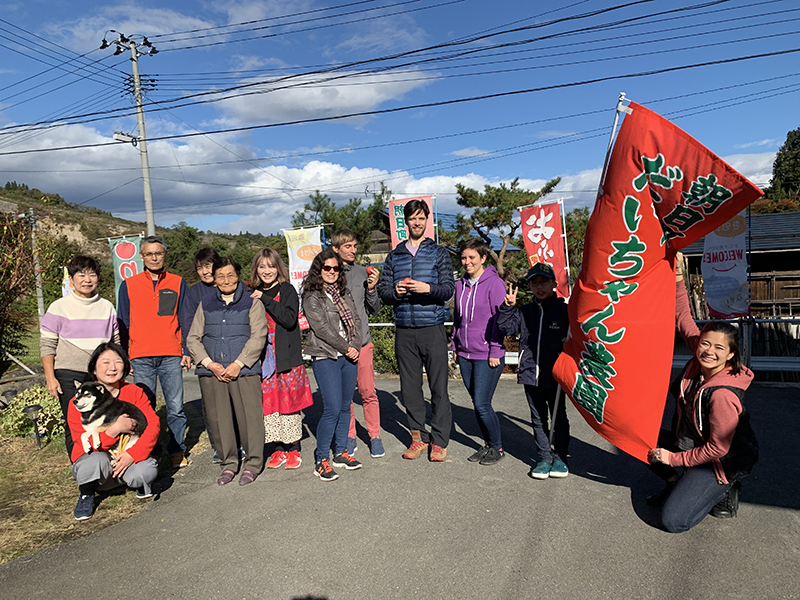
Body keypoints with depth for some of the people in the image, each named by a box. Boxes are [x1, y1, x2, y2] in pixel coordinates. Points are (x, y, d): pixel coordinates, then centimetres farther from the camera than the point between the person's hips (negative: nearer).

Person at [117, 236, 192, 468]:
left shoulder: (178, 283, 8)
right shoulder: (128, 285, 8)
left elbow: (184, 320, 10)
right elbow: (123, 324, 11)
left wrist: (187, 351, 4)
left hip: (171, 356, 0)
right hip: (140, 357, 0)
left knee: (176, 406, 2)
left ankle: (177, 451, 14)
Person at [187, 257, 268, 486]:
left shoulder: (252, 302, 5)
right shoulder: (205, 305, 15)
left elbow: (258, 337, -3)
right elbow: (193, 339, 10)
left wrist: (238, 364, -12)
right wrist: (209, 363, -5)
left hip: (244, 371, -3)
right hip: (211, 372, 3)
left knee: (249, 416, -4)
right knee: (218, 419, 6)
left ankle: (252, 463, 11)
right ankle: (228, 463, 20)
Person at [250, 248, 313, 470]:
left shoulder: (287, 290, -2)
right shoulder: (254, 294, 13)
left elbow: (290, 319, -18)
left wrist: (265, 300, -18)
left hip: (287, 358, -4)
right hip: (264, 358, 4)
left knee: (289, 401, 0)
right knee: (269, 402, 6)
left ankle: (293, 448, 14)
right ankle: (279, 448, 18)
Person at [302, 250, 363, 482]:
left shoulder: (345, 293, 16)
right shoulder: (312, 297, -4)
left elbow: (356, 321, 11)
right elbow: (322, 328, -12)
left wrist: (355, 346, -4)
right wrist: (345, 348, -11)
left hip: (349, 357, 6)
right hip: (325, 358, -6)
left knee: (345, 406, 10)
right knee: (332, 408, -11)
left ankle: (340, 452, 24)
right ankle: (321, 460, 2)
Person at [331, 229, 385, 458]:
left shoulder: (363, 273, 5)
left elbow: (375, 310, 8)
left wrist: (371, 290, -8)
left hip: (361, 342, 1)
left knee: (368, 392, 1)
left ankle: (375, 437, 17)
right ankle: (349, 437, 24)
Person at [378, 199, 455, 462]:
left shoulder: (438, 253, 8)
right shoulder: (394, 256, 15)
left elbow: (449, 288, 0)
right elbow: (383, 291, 14)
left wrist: (428, 288, -18)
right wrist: (395, 292, -8)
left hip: (432, 328, -2)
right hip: (404, 331, 3)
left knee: (438, 387, -1)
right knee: (409, 387, 6)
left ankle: (439, 441, 11)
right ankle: (418, 437, 19)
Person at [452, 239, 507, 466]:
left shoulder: (494, 283, -8)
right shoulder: (460, 285, 11)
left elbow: (499, 319, -10)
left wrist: (495, 351, -12)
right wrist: (455, 345, 15)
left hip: (487, 356, -6)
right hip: (465, 355, 6)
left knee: (482, 404, -6)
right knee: (476, 403, 12)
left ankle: (497, 448, 14)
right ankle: (488, 444, 27)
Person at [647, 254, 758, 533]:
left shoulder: (722, 395, -31)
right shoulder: (699, 362, -11)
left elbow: (718, 448, -25)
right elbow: (683, 319, -6)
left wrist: (674, 458, -16)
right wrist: (678, 275, -13)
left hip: (722, 462, -8)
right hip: (690, 442, 8)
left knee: (673, 521, -15)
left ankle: (722, 491, 9)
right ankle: (675, 485, 17)